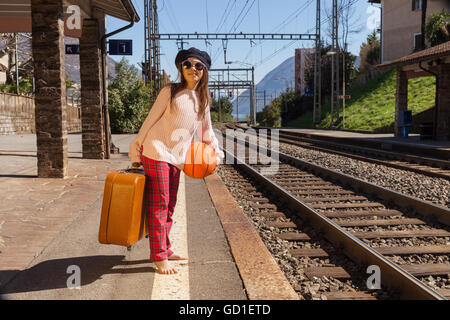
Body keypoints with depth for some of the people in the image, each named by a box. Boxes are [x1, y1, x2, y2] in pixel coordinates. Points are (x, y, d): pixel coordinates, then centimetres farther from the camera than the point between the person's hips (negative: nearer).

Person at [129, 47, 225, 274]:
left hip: (176, 158, 6)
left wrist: (215, 151, 19)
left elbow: (206, 130, 24)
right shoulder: (169, 92, -6)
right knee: (158, 205, -5)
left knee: (169, 206, 13)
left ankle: (164, 249, 25)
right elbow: (150, 120, -4)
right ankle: (159, 257, 0)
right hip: (156, 153, -6)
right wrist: (136, 153, -4)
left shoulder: (203, 99, 11)